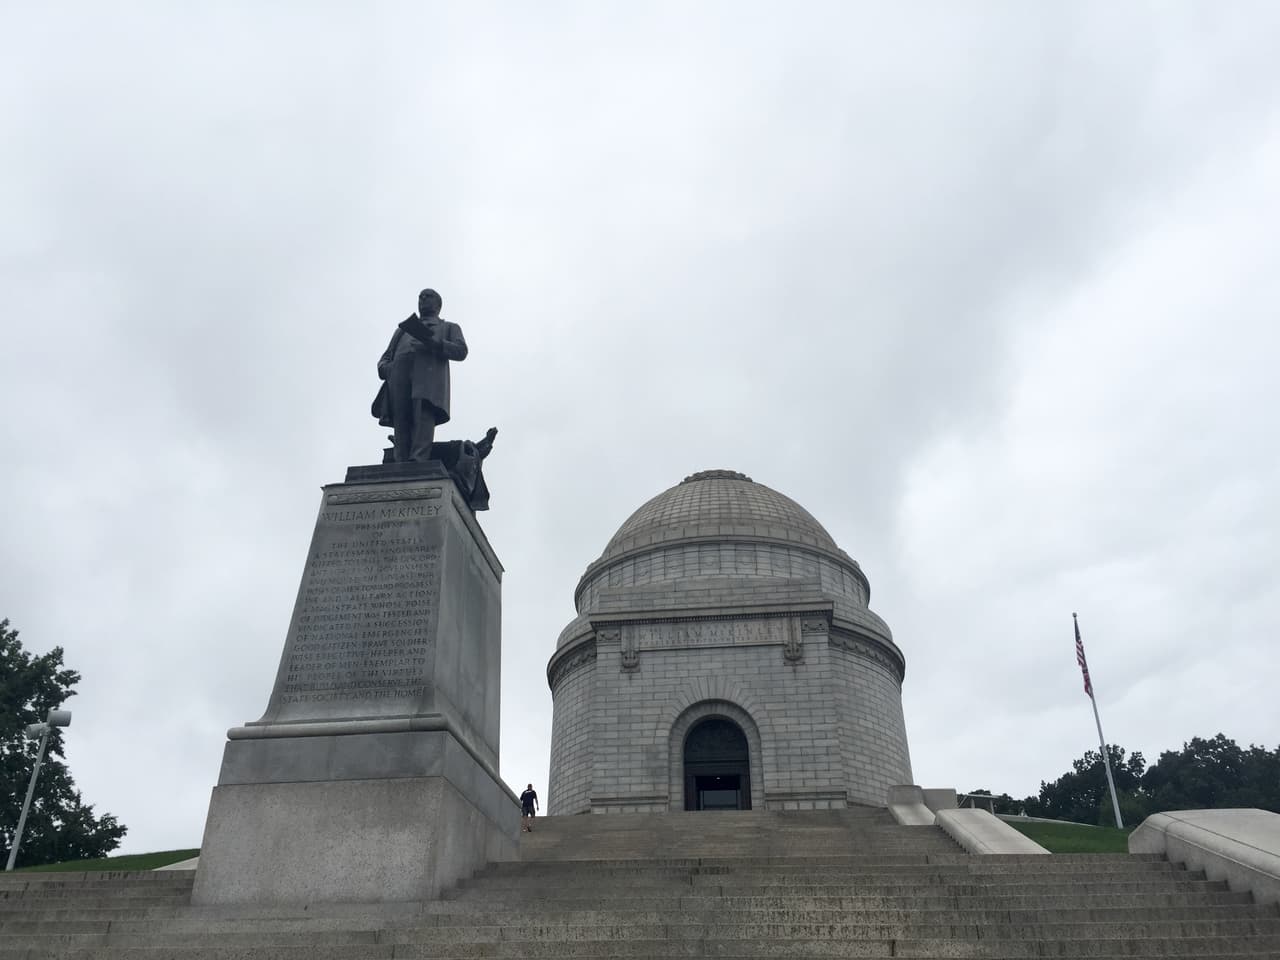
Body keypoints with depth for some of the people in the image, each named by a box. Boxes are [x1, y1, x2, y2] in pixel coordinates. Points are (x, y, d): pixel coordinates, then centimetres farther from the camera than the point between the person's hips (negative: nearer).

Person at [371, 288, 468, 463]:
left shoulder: (450, 328, 31)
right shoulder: (402, 330, 40)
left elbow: (461, 351, 11)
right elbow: (385, 358, 31)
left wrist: (434, 344, -8)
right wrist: (385, 368, 5)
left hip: (429, 377, -3)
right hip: (399, 378, 3)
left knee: (424, 415, -28)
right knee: (401, 422, -18)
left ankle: (417, 464, -44)